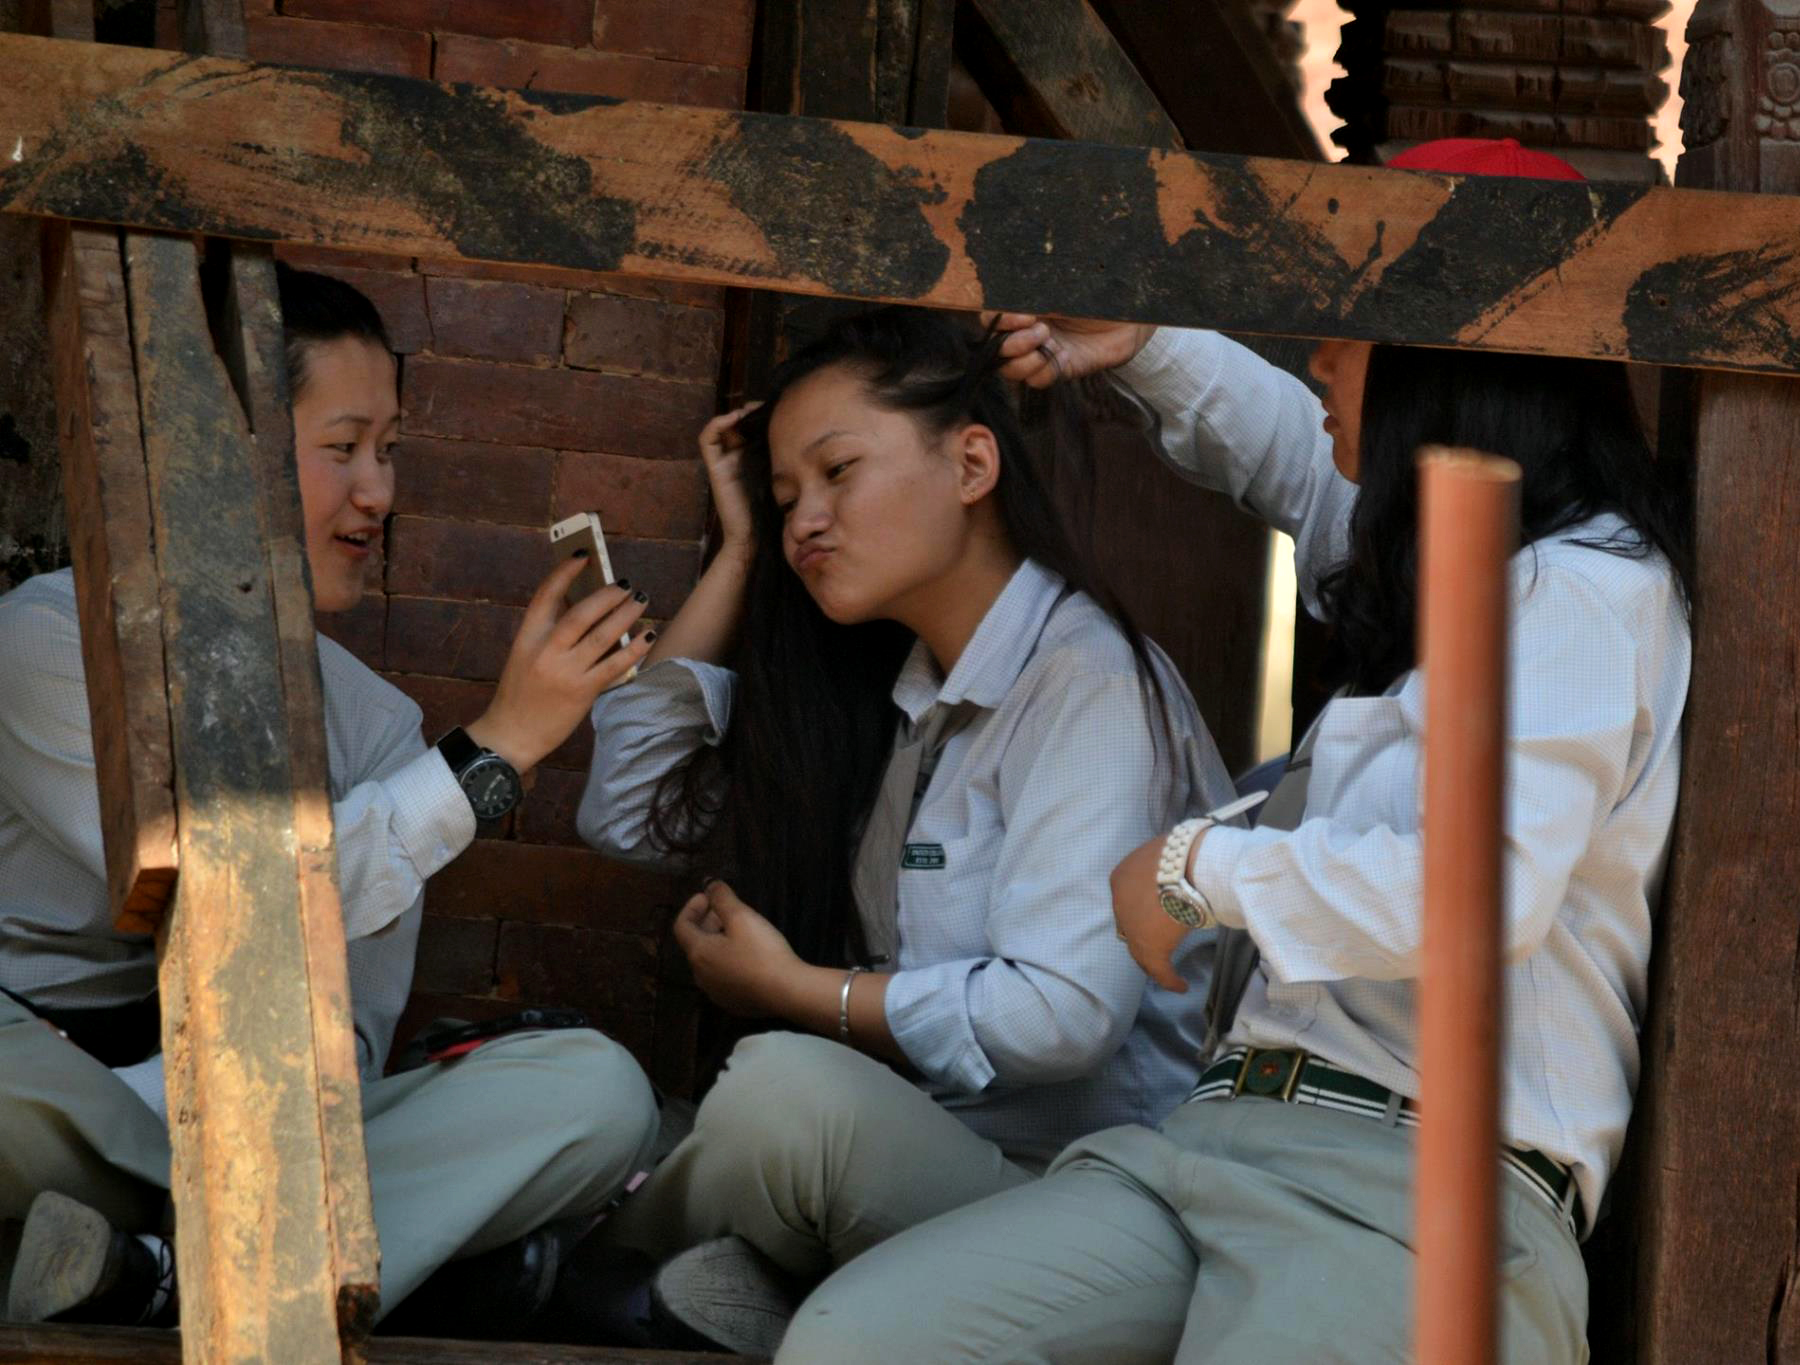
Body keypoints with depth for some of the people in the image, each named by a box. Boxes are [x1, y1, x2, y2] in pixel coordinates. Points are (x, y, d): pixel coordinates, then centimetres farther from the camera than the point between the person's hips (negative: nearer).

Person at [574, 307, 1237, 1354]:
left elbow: (1059, 1014, -22)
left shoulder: (1087, 681, -12)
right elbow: (631, 814, 18)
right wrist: (740, 555, 13)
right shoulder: (878, 689, 13)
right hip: (910, 1160, 7)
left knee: (788, 1089, -31)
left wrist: (791, 990, -9)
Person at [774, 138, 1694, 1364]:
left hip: (1425, 1183, -8)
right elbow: (1311, 470, 47)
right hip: (1229, 1135, 9)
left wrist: (1202, 870, -9)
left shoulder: (1584, 589, -6)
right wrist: (1147, 350, 36)